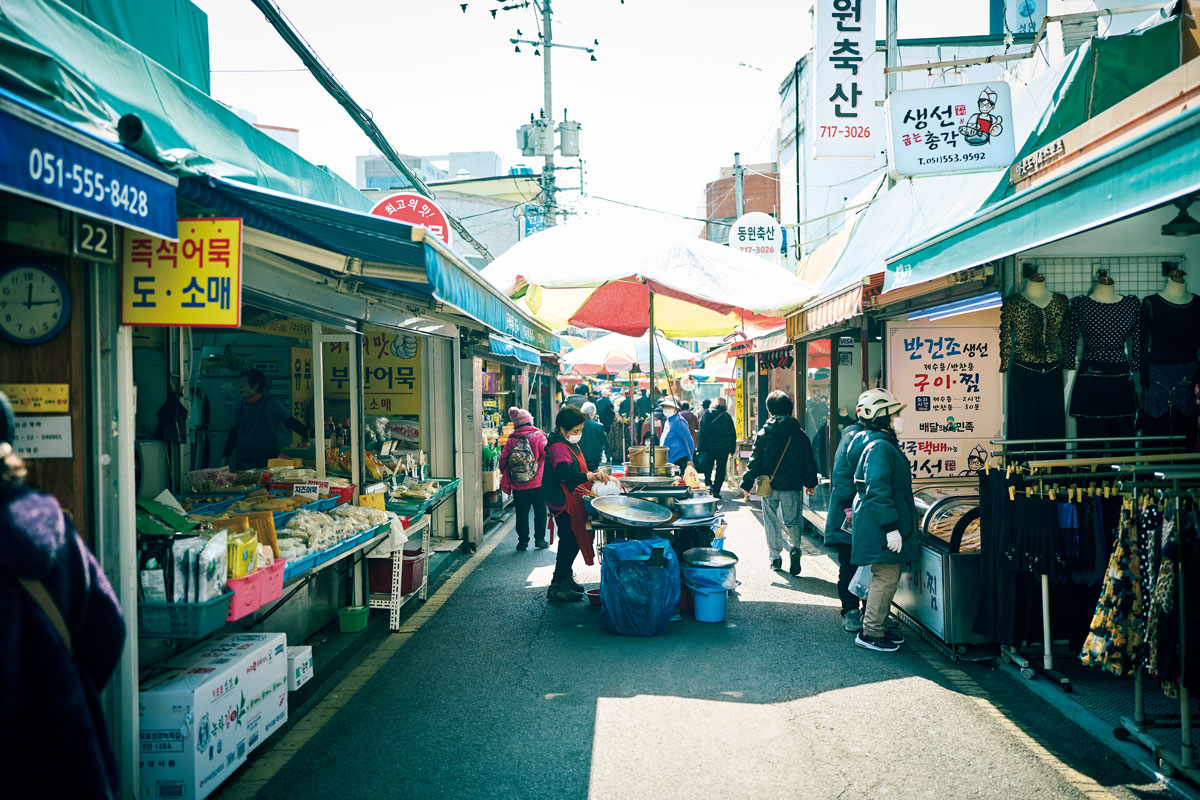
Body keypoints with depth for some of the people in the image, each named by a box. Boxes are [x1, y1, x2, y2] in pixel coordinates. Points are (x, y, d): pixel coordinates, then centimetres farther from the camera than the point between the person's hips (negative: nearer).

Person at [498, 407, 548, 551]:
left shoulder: (511, 440, -1)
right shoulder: (538, 436, -7)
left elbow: (503, 461, 0)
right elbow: (546, 456, -9)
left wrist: (506, 480, 13)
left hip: (518, 486, 2)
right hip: (537, 484, -2)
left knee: (521, 513, 10)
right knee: (540, 511, 11)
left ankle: (523, 541, 13)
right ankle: (540, 539, 14)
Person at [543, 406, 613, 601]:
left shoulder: (570, 444, 15)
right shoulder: (558, 447, -20)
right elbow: (563, 473, -36)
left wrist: (595, 475, 12)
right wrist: (590, 476, -45)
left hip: (572, 501, 10)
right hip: (564, 503, -10)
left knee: (570, 542, 17)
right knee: (570, 543, -6)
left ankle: (565, 579, 29)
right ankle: (557, 587, 1)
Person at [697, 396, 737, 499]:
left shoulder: (707, 414, -3)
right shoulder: (727, 416, 0)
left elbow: (702, 432, -6)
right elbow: (733, 434, 3)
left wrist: (701, 448, -4)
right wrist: (732, 449, 11)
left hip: (709, 447, 0)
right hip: (723, 448, 0)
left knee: (708, 467, 18)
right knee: (721, 470, 8)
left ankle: (708, 483, 0)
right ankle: (716, 491, 4)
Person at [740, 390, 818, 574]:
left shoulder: (763, 433, -5)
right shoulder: (799, 434, -1)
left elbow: (755, 461, -5)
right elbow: (808, 461, 5)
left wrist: (747, 482, 2)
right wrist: (810, 482, 17)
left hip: (769, 485, 0)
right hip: (792, 486, 0)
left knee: (771, 521, 12)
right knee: (791, 520, 7)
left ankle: (775, 557, 15)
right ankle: (794, 547, -18)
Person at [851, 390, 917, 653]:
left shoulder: (886, 445, 17)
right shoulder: (879, 447, -18)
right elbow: (878, 490, -24)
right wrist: (891, 527, -25)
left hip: (885, 529, 11)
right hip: (881, 530, -11)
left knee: (887, 577, 16)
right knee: (886, 577, -6)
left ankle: (879, 627, 25)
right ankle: (871, 633, 2)